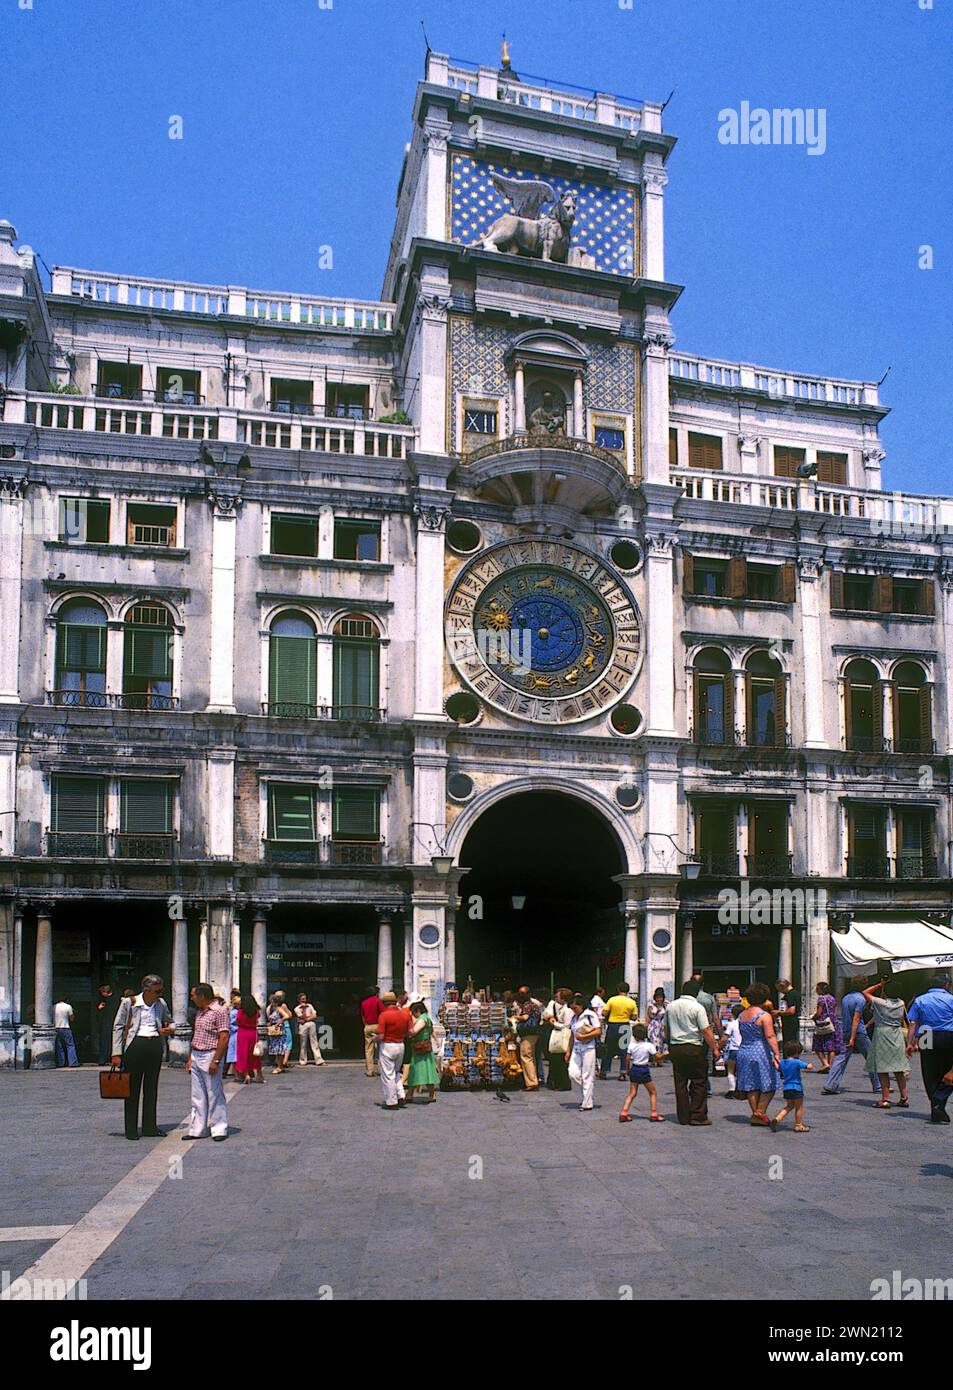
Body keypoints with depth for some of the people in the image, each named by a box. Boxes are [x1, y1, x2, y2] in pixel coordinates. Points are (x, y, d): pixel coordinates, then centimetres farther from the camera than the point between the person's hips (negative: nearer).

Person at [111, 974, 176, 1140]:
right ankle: (131, 1129, 8)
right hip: (135, 1045, -4)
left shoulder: (161, 1003, 9)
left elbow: (170, 1022, 24)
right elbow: (118, 1027, -2)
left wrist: (170, 1029, -1)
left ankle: (150, 1127, 17)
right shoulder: (129, 1003, -3)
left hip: (155, 1047, 4)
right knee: (132, 1088, 1)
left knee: (152, 1088, 9)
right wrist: (117, 1053, -8)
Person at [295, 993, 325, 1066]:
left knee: (314, 1042, -2)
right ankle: (302, 1061, 9)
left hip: (311, 1024, 2)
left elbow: (315, 1016, 7)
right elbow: (303, 1017, -5)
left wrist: (307, 1019, -3)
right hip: (303, 1025, -2)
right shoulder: (297, 1008, 7)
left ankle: (319, 1060, -7)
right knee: (303, 1044, -1)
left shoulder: (310, 1006, 17)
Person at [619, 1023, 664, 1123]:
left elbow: (627, 1058, -1)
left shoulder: (631, 1045, -4)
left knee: (632, 1093, 11)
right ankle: (654, 1114, 11)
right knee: (653, 1092, 13)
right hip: (644, 1070, -4)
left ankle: (623, 1113, 2)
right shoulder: (649, 1045, -11)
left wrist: (628, 1069, 13)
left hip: (634, 1069, 4)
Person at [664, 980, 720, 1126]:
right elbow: (706, 1031, -10)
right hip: (694, 1048, -5)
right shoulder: (697, 1007, -9)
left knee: (680, 1083, 9)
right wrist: (714, 1049, -2)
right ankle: (698, 1116, 2)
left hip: (674, 1048, 5)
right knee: (699, 1083, 3)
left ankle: (683, 1117, 12)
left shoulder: (670, 1006, 9)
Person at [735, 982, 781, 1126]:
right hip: (761, 1053, -6)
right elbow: (770, 1036, -19)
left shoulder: (741, 1015, 9)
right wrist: (777, 1054, -22)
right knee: (768, 1085, 5)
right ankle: (760, 1112, -1)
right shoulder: (764, 1015, -12)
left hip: (744, 1052, 7)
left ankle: (755, 1114, 11)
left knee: (752, 1087, 10)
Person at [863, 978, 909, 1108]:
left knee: (882, 1069, -1)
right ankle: (904, 1098, 14)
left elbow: (865, 993, 2)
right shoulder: (901, 1003, 1)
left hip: (881, 1034, -5)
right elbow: (902, 1022, 12)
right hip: (897, 1036, 5)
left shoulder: (879, 1002, -12)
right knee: (899, 1069, 11)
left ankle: (885, 1099, -4)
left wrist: (880, 984, 0)